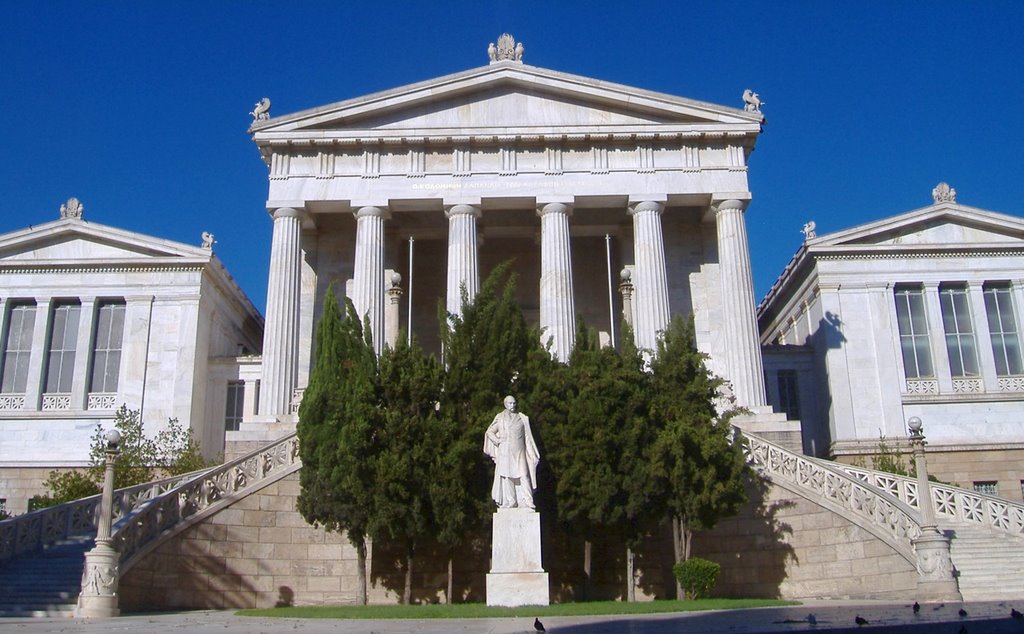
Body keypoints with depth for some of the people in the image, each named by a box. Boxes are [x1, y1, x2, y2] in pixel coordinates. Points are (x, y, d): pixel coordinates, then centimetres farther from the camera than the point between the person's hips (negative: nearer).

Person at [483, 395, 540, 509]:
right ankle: (509, 503, -4)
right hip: (505, 452, -1)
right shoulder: (500, 418, 8)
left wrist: (533, 454, 8)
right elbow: (489, 432, 12)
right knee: (507, 477, -4)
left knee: (523, 475, -9)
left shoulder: (522, 418, 12)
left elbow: (527, 436, 13)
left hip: (519, 453, 1)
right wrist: (498, 441, -4)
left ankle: (527, 503, -12)